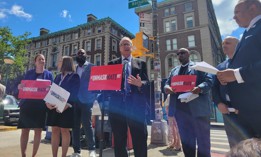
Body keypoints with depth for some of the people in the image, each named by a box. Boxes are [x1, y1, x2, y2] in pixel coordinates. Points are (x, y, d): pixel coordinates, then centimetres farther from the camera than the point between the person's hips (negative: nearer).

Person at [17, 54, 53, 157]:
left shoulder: (48, 74, 7)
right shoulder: (29, 73, 10)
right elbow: (22, 86, 11)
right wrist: (20, 86, -12)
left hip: (41, 105, -1)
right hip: (27, 104, 1)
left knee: (38, 130, 3)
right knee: (25, 130, 3)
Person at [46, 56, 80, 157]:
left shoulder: (74, 76, -2)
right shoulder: (58, 77, 19)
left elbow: (74, 93, -10)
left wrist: (67, 104, -24)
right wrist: (48, 102, -6)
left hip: (66, 108, -6)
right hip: (54, 107, 6)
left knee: (64, 131, 2)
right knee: (55, 131, 9)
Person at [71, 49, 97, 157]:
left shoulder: (91, 67, 2)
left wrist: (93, 97, -11)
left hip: (86, 100, -5)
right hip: (74, 101, 5)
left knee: (87, 124, -4)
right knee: (75, 126, 9)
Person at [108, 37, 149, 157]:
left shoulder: (141, 63, 12)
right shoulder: (112, 63, 14)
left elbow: (147, 83, 3)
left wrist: (140, 84, -18)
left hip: (136, 105, -1)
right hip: (117, 105, 1)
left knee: (140, 140, 3)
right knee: (119, 141, 11)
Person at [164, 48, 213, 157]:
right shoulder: (174, 71, 19)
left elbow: (209, 81, -5)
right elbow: (167, 83, 13)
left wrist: (200, 88, -26)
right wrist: (167, 87, -11)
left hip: (198, 108, -4)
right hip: (180, 109, 5)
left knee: (203, 139, 8)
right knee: (186, 140, 14)